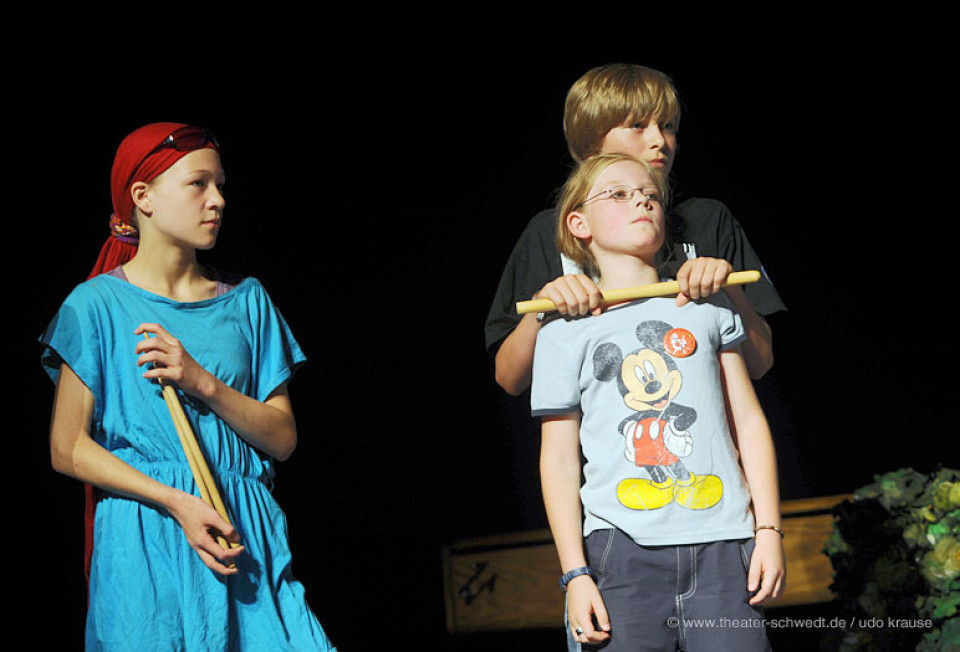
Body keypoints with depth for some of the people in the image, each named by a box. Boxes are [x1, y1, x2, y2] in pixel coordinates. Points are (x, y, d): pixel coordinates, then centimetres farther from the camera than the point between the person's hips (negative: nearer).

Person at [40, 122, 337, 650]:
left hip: (246, 534, 3)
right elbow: (68, 448, -3)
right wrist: (179, 503, -14)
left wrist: (202, 382, -10)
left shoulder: (246, 301, 12)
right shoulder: (99, 304, 2)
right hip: (144, 537, -3)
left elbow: (282, 438, 7)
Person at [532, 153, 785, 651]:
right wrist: (575, 573, -1)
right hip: (624, 547, -2)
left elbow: (748, 422, 13)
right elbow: (558, 462, 6)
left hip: (723, 545, 2)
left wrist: (768, 530, 4)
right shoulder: (565, 333, 8)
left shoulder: (707, 305, 15)